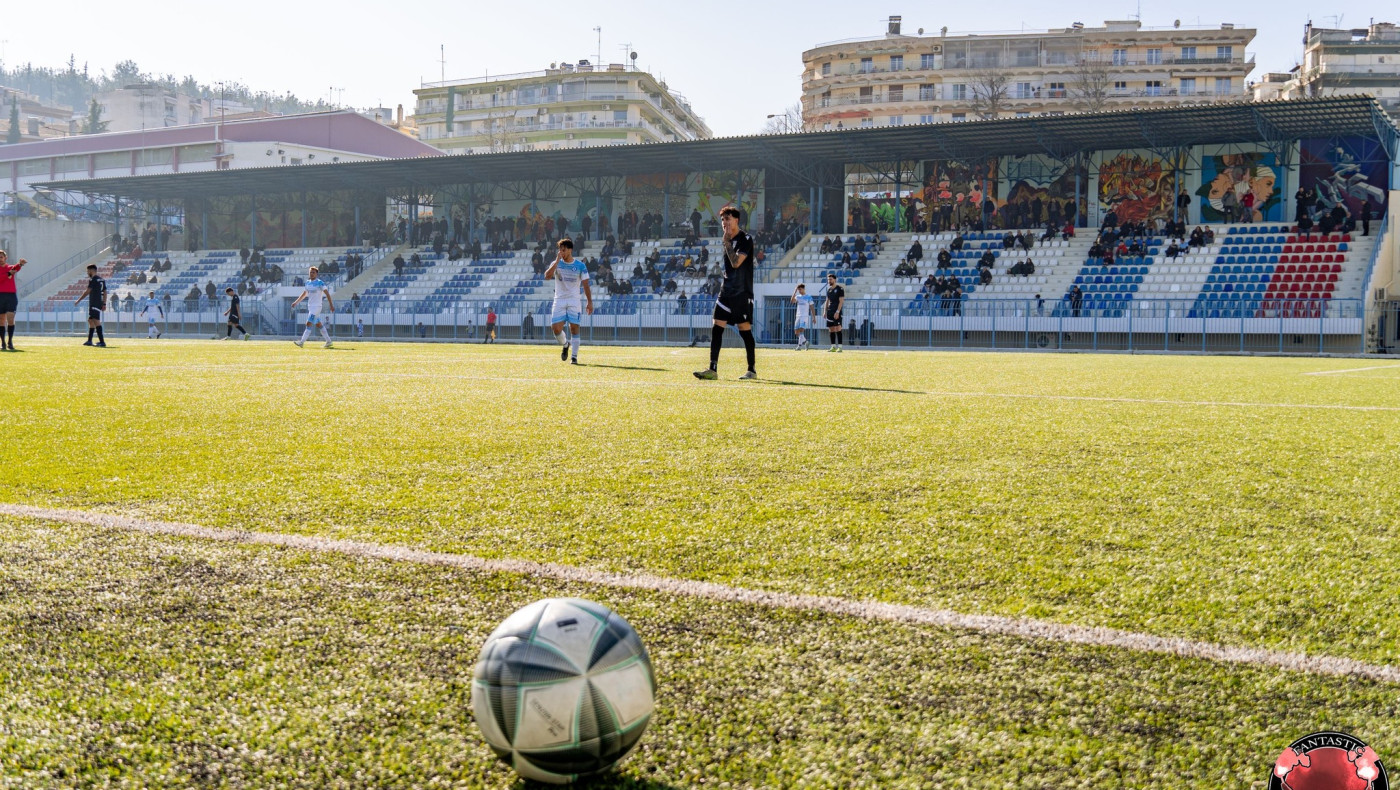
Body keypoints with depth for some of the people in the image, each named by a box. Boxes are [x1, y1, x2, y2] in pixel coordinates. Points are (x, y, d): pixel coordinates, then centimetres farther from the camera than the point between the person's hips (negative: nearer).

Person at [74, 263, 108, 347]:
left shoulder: (92, 279, -9)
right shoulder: (102, 280, 16)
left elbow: (87, 292, -12)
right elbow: (105, 292, 15)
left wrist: (78, 300, -4)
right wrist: (104, 304, 15)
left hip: (94, 304, -10)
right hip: (99, 303, 10)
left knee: (96, 321, -14)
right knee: (90, 320, 18)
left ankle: (102, 342, -22)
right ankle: (89, 341, 22)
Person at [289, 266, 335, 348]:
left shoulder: (320, 283, -10)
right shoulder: (308, 282, 11)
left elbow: (327, 293, -13)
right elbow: (304, 293, 24)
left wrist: (331, 305, -19)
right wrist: (296, 302, 23)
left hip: (316, 307, -8)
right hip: (310, 307, 8)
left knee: (309, 324, -13)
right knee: (318, 324, 10)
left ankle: (302, 342, -16)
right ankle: (329, 342, 16)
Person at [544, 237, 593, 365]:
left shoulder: (580, 266, 0)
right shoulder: (556, 263, 3)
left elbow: (586, 285, 1)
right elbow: (547, 276, -14)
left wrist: (589, 302, -4)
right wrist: (557, 261, -17)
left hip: (574, 300, -1)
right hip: (559, 300, 1)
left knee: (574, 328, -6)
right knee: (556, 328, -7)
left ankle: (574, 356, 1)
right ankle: (565, 345, 23)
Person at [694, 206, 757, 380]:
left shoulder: (745, 239, -9)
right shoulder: (726, 240, 15)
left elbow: (736, 262, -20)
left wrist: (727, 242, -16)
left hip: (742, 292, -7)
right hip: (726, 290, 7)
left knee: (745, 330, -2)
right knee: (717, 327, -2)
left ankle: (752, 370, 9)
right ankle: (713, 369, -5)